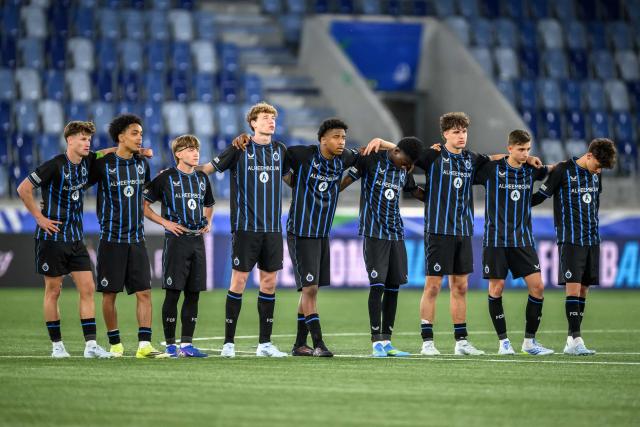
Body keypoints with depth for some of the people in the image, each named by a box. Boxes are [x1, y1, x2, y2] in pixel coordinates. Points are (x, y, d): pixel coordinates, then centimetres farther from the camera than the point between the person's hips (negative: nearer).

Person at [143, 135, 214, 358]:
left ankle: (186, 343, 9)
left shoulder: (202, 178, 14)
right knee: (173, 293, -4)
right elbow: (144, 204, -3)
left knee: (193, 293, 5)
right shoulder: (166, 178, -3)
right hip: (176, 239, -5)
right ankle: (170, 345, 2)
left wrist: (208, 222, 11)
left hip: (197, 240, 5)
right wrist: (165, 222, -10)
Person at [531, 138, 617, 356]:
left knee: (583, 289, 4)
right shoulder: (563, 171, -8)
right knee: (573, 287, -12)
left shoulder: (596, 174, 10)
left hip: (592, 239, 6)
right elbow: (541, 195, -2)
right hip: (570, 239, -6)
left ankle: (571, 340, 7)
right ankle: (576, 340, -16)